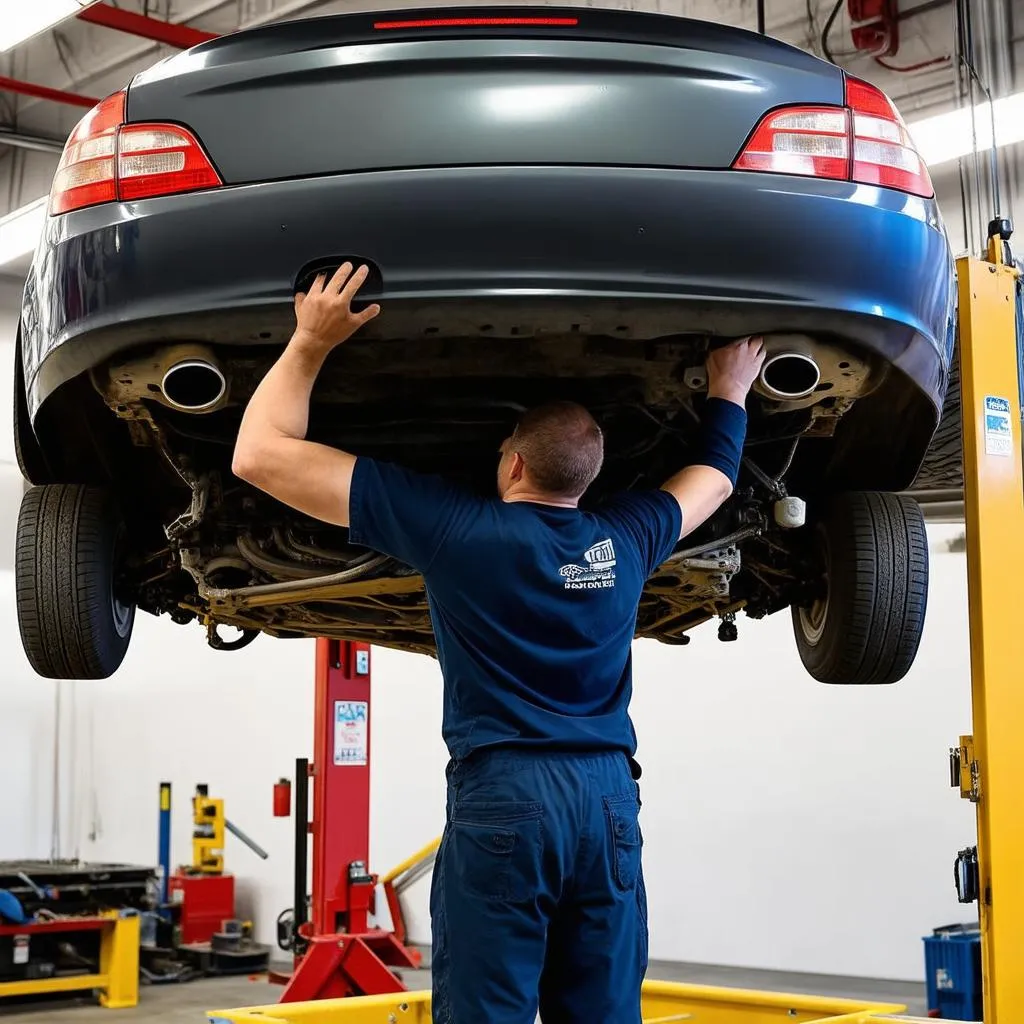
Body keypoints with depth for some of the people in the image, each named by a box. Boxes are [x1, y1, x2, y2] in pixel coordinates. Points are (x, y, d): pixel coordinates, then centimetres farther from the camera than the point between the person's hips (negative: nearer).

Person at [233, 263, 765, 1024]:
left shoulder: (452, 526, -6)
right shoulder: (625, 539, 7)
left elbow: (261, 456, -4)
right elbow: (714, 480, 31)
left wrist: (310, 342, 4)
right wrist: (729, 389, 43)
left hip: (502, 797, -4)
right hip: (609, 799, 5)